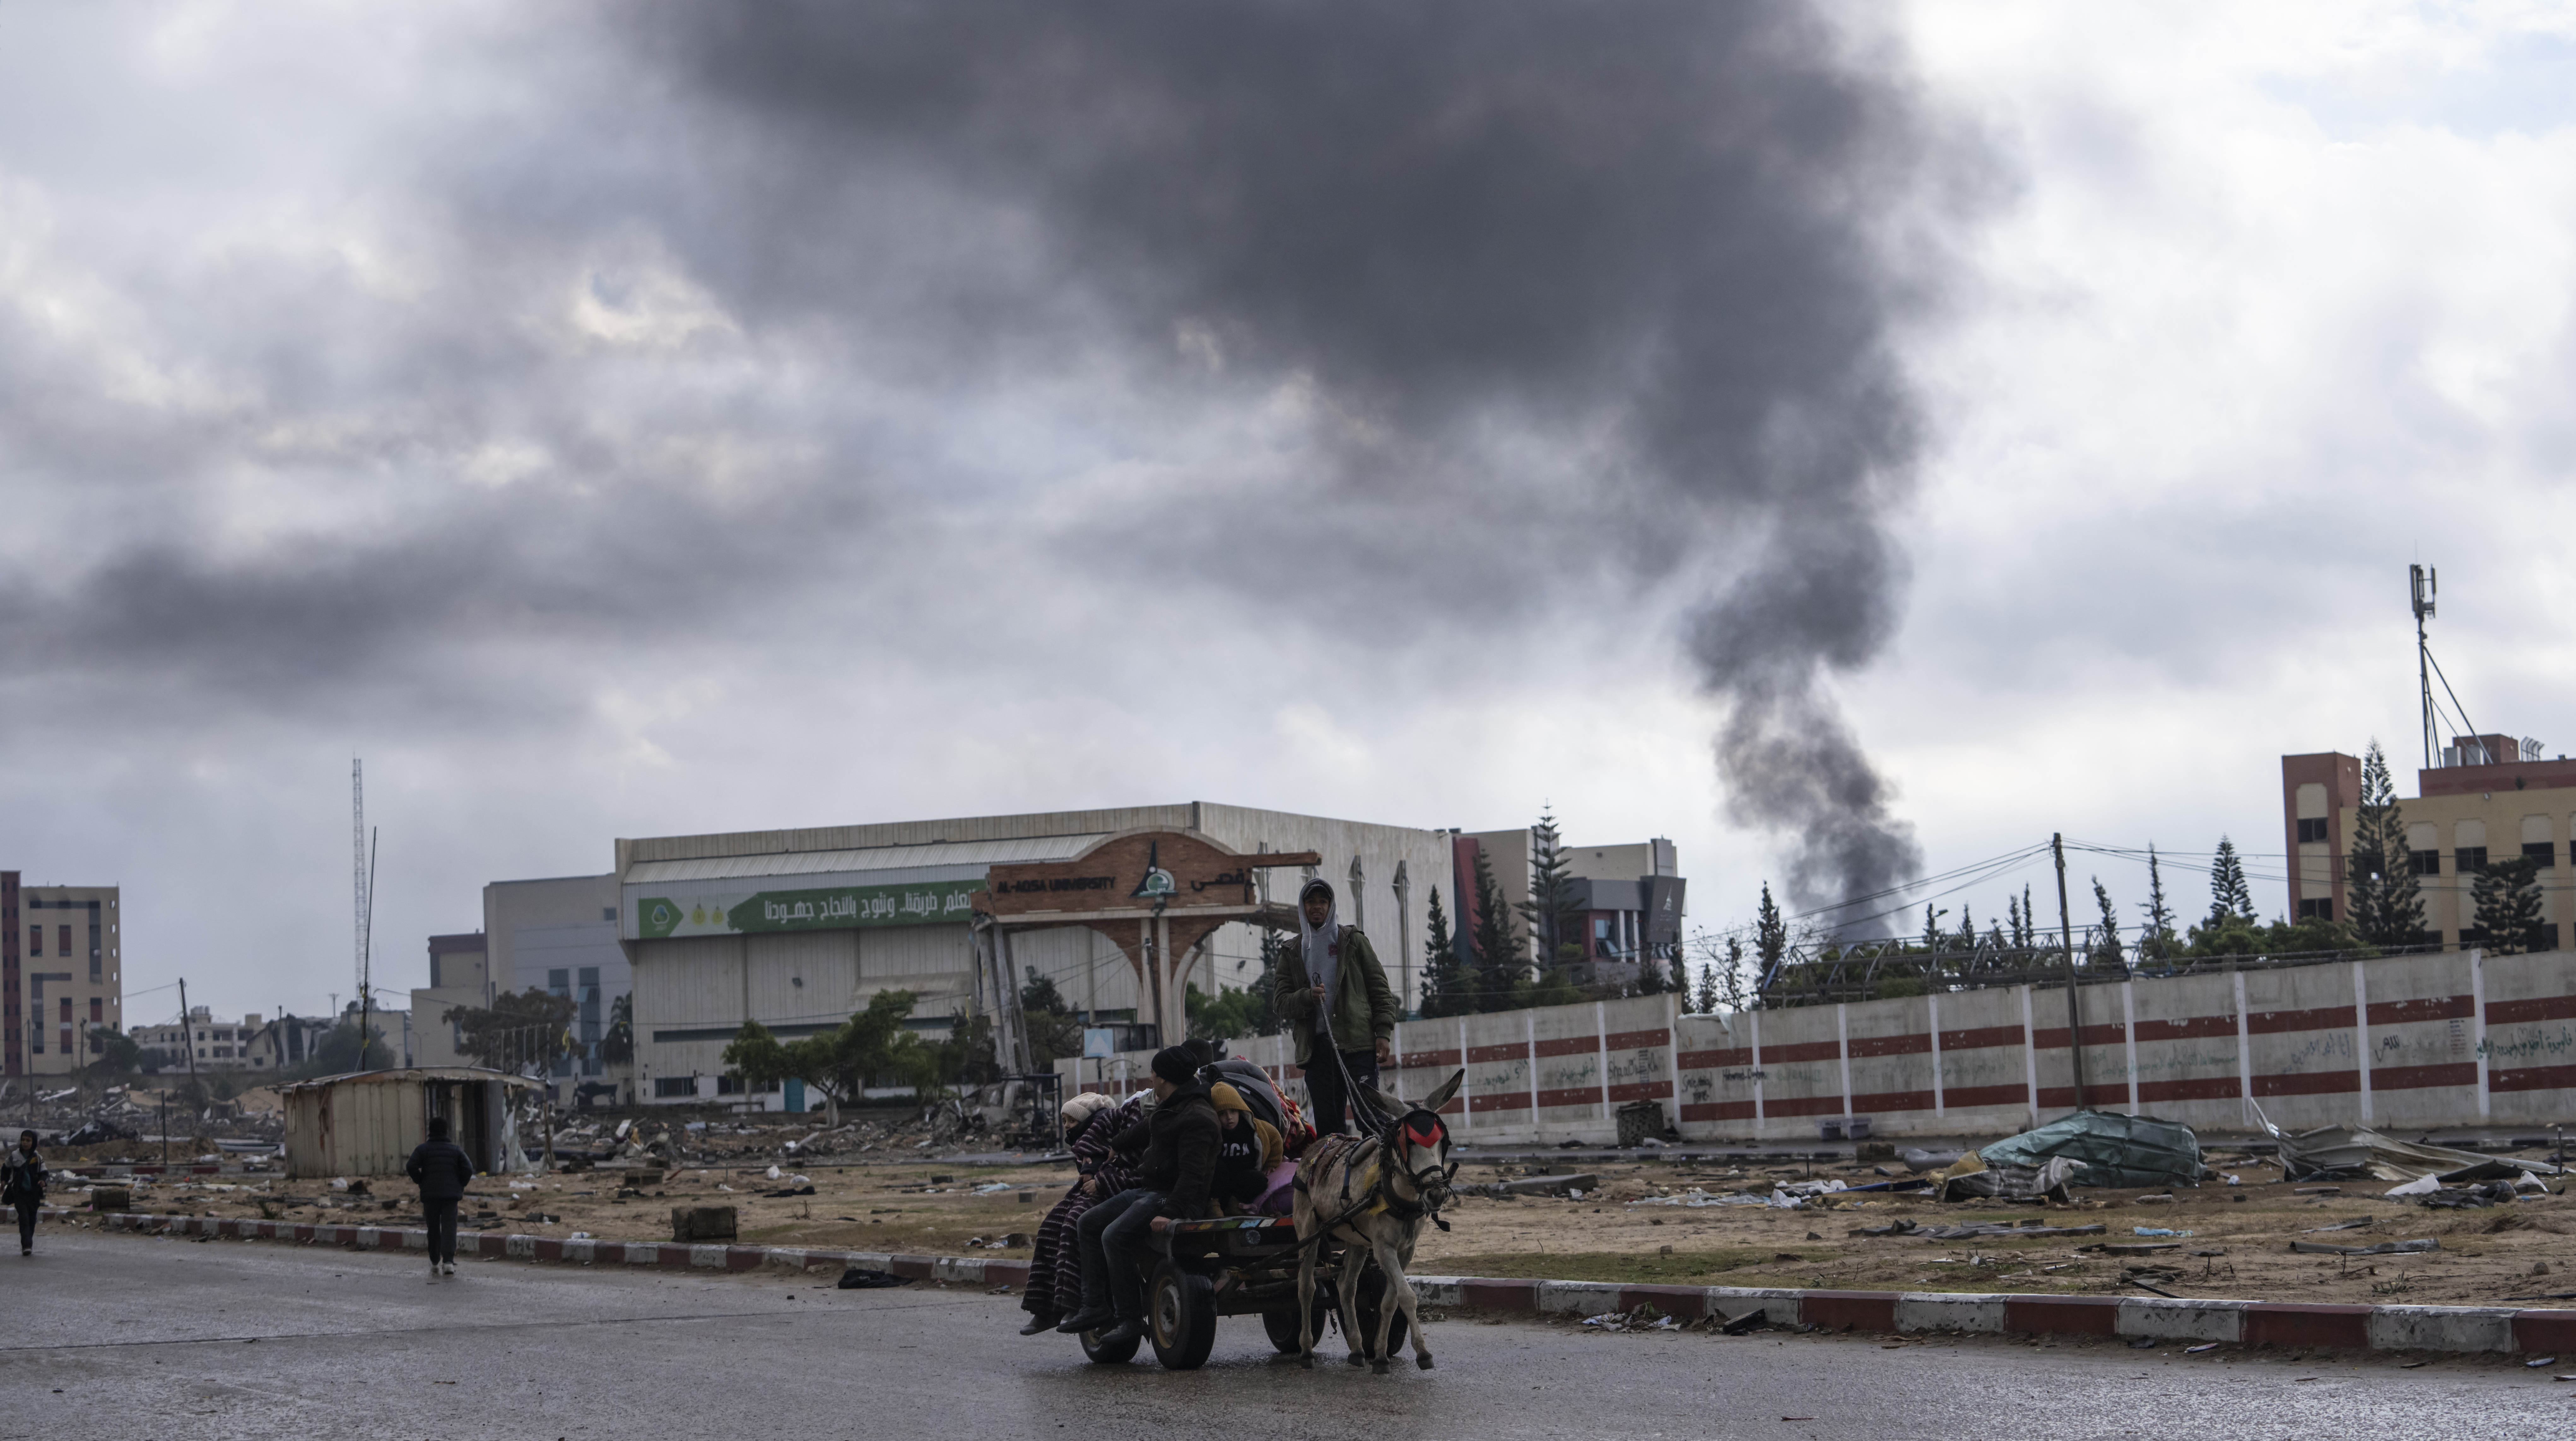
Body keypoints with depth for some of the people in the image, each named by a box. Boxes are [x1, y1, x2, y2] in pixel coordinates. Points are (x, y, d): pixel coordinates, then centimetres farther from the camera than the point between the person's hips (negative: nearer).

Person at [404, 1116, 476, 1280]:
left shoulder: (422, 1149, 2)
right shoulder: (456, 1149, 4)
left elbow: (411, 1167, -12)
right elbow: (468, 1169, -5)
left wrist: (421, 1182, 3)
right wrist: (460, 1186, 9)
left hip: (430, 1194, 1)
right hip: (451, 1195, -1)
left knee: (433, 1228, 13)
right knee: (449, 1227, -5)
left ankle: (435, 1261, 21)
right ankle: (449, 1260, -22)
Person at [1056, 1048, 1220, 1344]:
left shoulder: (1196, 1118, -17)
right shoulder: (1169, 1109, 16)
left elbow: (1192, 1173, -26)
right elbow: (1147, 1130, 38)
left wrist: (1172, 1212, -34)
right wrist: (1112, 1146, 44)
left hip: (1173, 1195, -11)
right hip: (1147, 1189, 11)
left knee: (1116, 1236, -27)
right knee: (1089, 1224, 7)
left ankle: (1130, 1318, -22)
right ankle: (1096, 1306, 0)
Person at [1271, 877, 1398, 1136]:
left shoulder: (1353, 941, 11)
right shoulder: (1292, 953, 17)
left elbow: (1380, 988, 7)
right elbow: (1281, 1002, 10)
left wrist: (1384, 1033, -5)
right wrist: (1307, 997, -11)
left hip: (1358, 1044, -3)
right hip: (1316, 1045, 3)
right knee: (1327, 1123, 1)